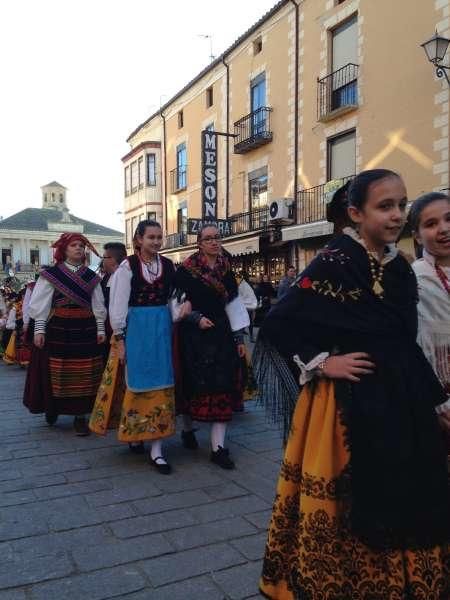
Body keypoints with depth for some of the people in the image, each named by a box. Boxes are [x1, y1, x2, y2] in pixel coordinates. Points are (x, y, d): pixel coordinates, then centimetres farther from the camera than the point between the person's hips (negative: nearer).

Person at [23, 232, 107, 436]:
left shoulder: (91, 276, 11)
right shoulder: (51, 274, 1)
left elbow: (98, 306, 10)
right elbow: (40, 304, -2)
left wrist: (100, 329, 3)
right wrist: (39, 328, -10)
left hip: (85, 331, 2)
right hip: (58, 329, -2)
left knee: (83, 375, 2)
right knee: (57, 373, 4)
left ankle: (80, 416, 10)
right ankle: (52, 408, 26)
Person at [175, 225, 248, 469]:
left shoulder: (226, 269, 9)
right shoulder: (186, 270, -4)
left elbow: (233, 305, 9)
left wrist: (239, 338, 7)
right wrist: (198, 318, -15)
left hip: (221, 334, 4)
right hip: (193, 336, -3)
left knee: (222, 388, -1)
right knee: (194, 384, 5)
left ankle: (218, 447, 4)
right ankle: (187, 429, 32)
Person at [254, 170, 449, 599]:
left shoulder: (399, 267, 8)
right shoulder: (333, 263, -14)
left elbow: (405, 342, 14)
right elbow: (279, 324, -16)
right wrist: (322, 363, -14)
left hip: (402, 402, 7)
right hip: (350, 403, -7)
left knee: (402, 501, 17)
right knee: (353, 505, 5)